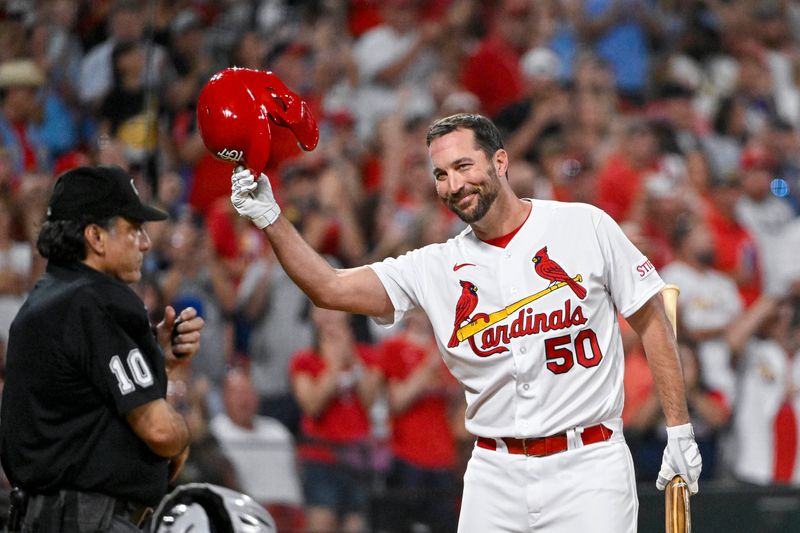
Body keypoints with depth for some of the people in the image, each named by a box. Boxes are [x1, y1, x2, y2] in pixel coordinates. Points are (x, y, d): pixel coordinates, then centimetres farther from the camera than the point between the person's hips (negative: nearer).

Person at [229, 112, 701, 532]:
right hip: (496, 476, 3)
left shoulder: (586, 227, 0)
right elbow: (329, 288, 0)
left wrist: (679, 430, 3)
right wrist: (271, 219, -14)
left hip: (586, 466, -3)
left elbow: (652, 321, 6)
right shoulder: (436, 268, 6)